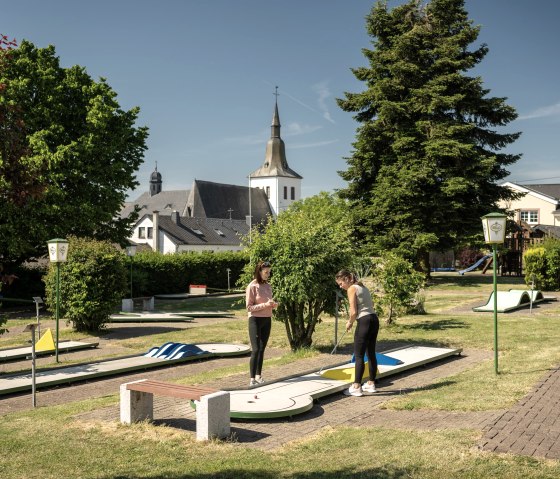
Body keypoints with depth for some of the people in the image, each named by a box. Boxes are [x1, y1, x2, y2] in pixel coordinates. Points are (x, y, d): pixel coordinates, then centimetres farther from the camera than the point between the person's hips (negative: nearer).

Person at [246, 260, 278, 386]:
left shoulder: (267, 286, 10)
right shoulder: (252, 286, -10)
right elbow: (249, 307, -12)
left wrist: (274, 305, -3)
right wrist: (265, 305, -22)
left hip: (267, 320, 6)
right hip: (255, 320, -6)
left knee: (262, 349, 9)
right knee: (255, 349, -9)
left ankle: (258, 376, 17)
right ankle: (252, 379, -7)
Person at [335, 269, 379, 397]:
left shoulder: (352, 289, -9)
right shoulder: (362, 287, 17)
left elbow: (354, 312, -14)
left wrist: (350, 323, 3)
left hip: (364, 321, -9)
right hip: (374, 319, 9)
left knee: (359, 355, -5)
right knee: (371, 353, 14)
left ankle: (356, 387, -4)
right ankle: (371, 384, 20)